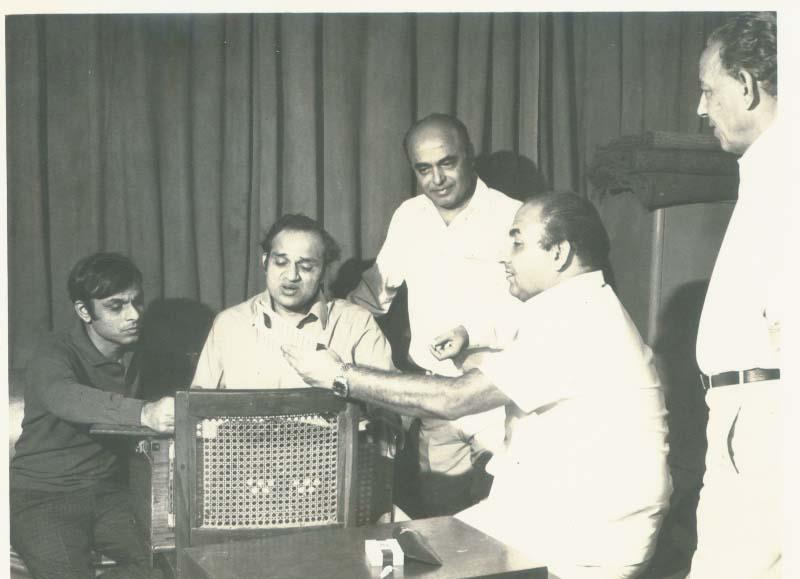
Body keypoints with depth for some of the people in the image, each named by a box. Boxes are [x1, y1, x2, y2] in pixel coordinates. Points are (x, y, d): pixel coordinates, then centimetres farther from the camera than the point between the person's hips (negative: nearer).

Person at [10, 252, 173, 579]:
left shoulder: (135, 357, 7)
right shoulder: (56, 355, -12)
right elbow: (63, 397, -36)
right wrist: (143, 413, -54)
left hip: (107, 491, 5)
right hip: (43, 496, -4)